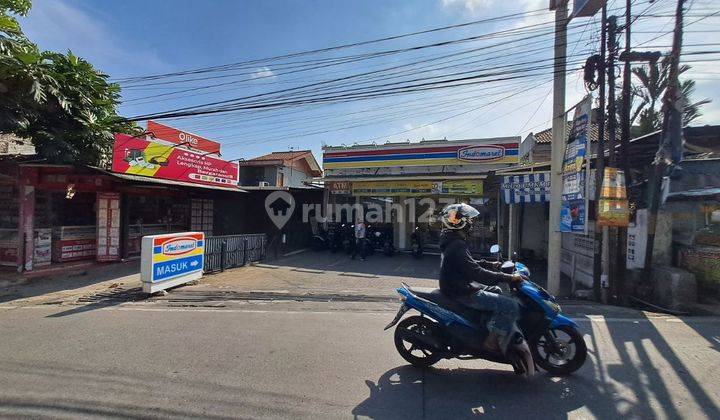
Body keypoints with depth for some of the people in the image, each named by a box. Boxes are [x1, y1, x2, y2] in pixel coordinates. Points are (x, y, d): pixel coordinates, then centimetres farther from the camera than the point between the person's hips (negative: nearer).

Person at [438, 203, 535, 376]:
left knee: (496, 290, 27)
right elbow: (477, 273, -28)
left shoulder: (452, 241, 10)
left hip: (461, 286, 11)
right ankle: (493, 340, -1)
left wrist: (492, 265, 17)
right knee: (511, 306, -15)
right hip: (463, 293, -11)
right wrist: (508, 277, -23)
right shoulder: (457, 246, -24)